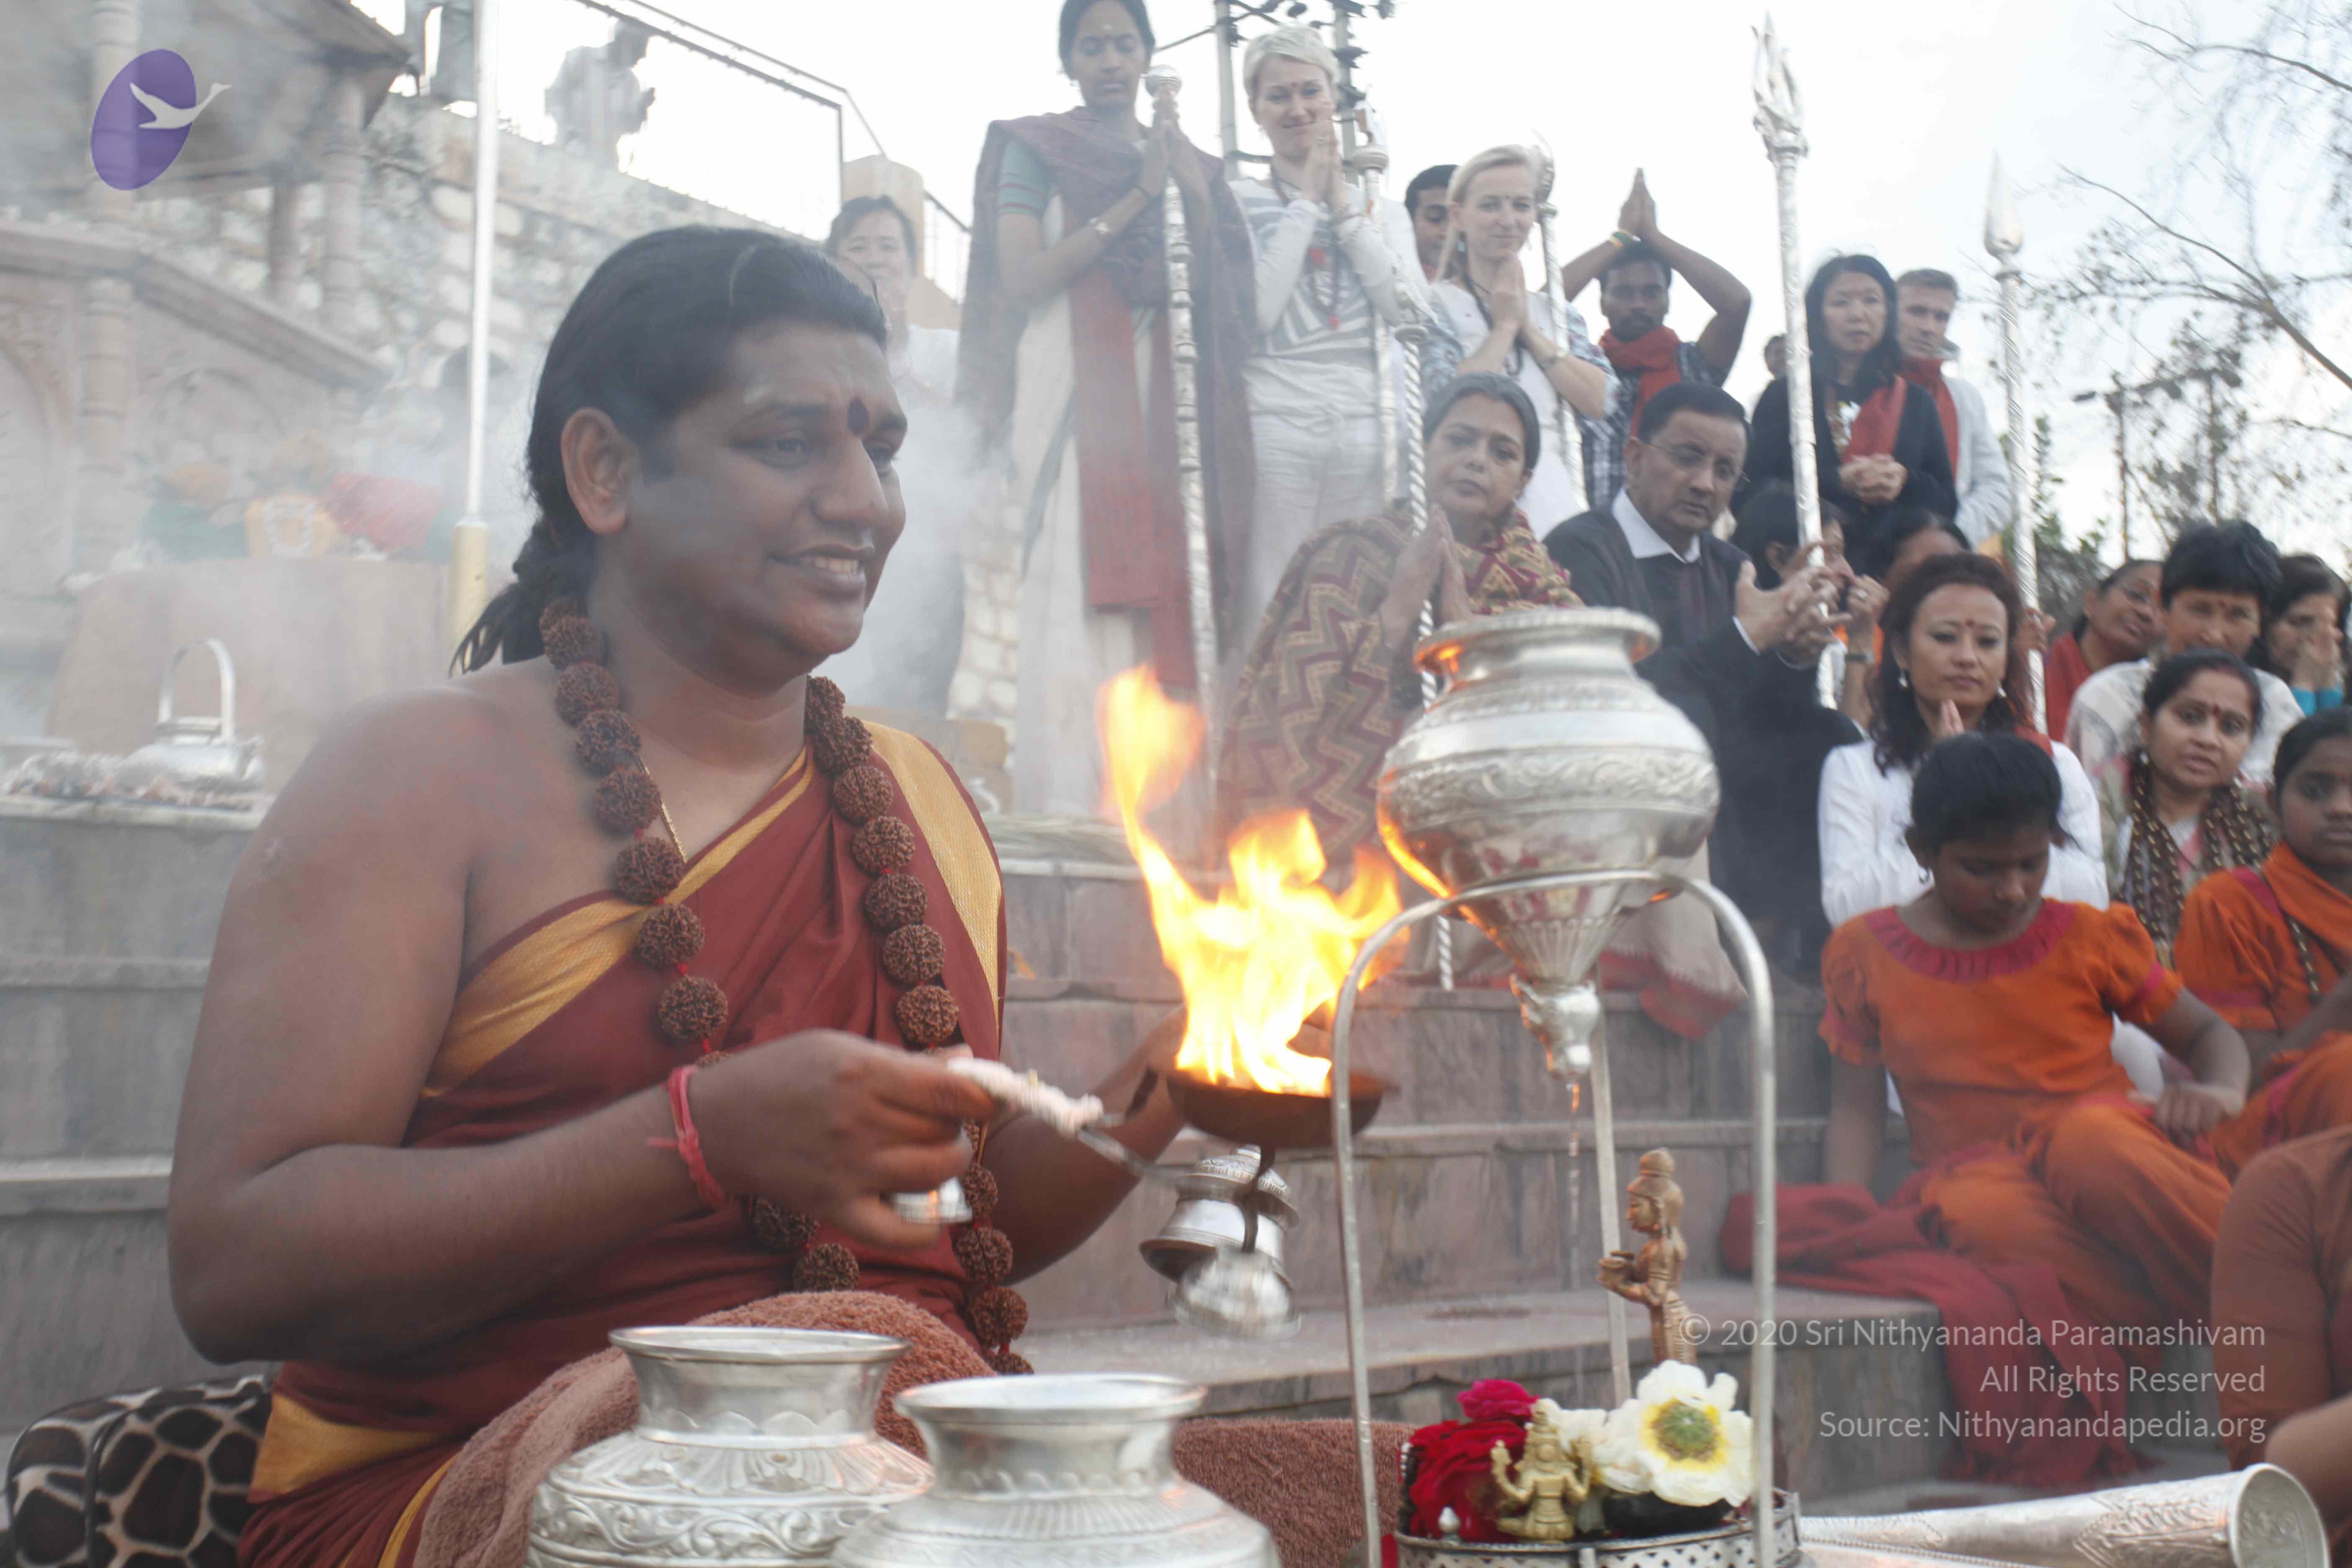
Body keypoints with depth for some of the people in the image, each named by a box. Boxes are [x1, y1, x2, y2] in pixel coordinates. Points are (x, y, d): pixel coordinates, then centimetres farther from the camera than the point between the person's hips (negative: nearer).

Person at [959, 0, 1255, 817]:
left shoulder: (1182, 159, 22)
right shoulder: (1036, 149, 9)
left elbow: (1222, 288, 13)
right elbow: (1023, 276, -5)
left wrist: (1193, 186, -1)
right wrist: (1133, 201, -6)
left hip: (1161, 394, 4)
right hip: (1070, 387, -4)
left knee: (1158, 591, -5)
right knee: (1073, 592, -14)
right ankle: (1065, 812, -18)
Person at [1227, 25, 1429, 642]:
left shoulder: (1382, 212, 17)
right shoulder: (1239, 204, 7)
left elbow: (1410, 310, 1)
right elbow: (1256, 313, -8)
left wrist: (1342, 204, 2)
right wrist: (1307, 202, -1)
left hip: (1364, 439, 3)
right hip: (1273, 434, -3)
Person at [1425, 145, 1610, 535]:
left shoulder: (1558, 312, 15)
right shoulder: (1433, 306, 0)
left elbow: (1597, 400, 1)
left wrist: (1529, 328, 0)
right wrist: (1505, 325, -5)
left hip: (1552, 498, 4)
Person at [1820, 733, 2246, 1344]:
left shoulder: (2090, 938, 9)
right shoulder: (1864, 953, 7)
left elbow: (2208, 1032, 18)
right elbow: (1856, 1111, 9)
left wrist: (2221, 1092, -7)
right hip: (1969, 1168, 0)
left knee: (2089, 1144, -38)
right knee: (1984, 1216, -39)